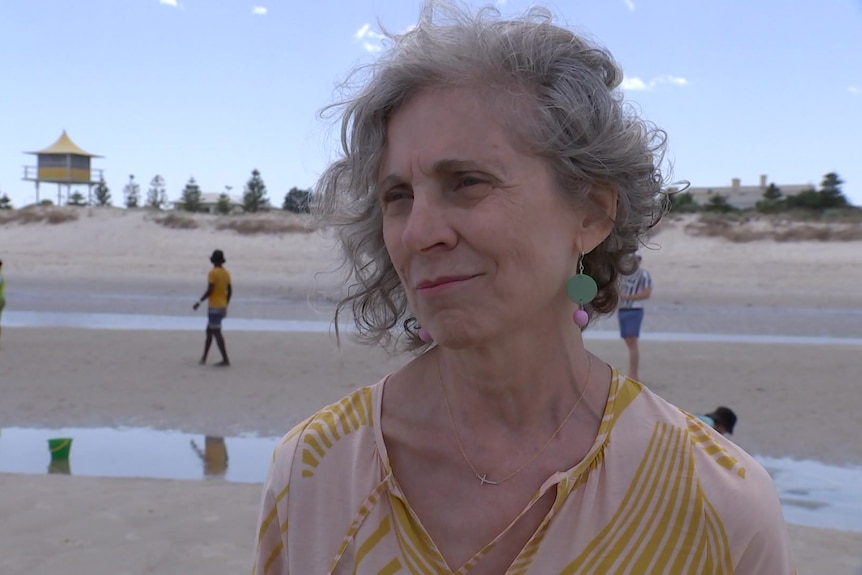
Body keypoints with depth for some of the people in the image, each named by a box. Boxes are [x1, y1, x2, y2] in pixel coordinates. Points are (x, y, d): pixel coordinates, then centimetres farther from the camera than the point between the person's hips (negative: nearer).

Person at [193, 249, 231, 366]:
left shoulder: (213, 273, -14)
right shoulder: (226, 273, 9)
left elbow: (209, 290, -19)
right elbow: (230, 291, 11)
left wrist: (199, 302, -10)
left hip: (214, 308, -8)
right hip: (222, 307, 8)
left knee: (216, 333, -7)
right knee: (209, 331, 17)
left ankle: (225, 359, -10)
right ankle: (204, 358, 21)